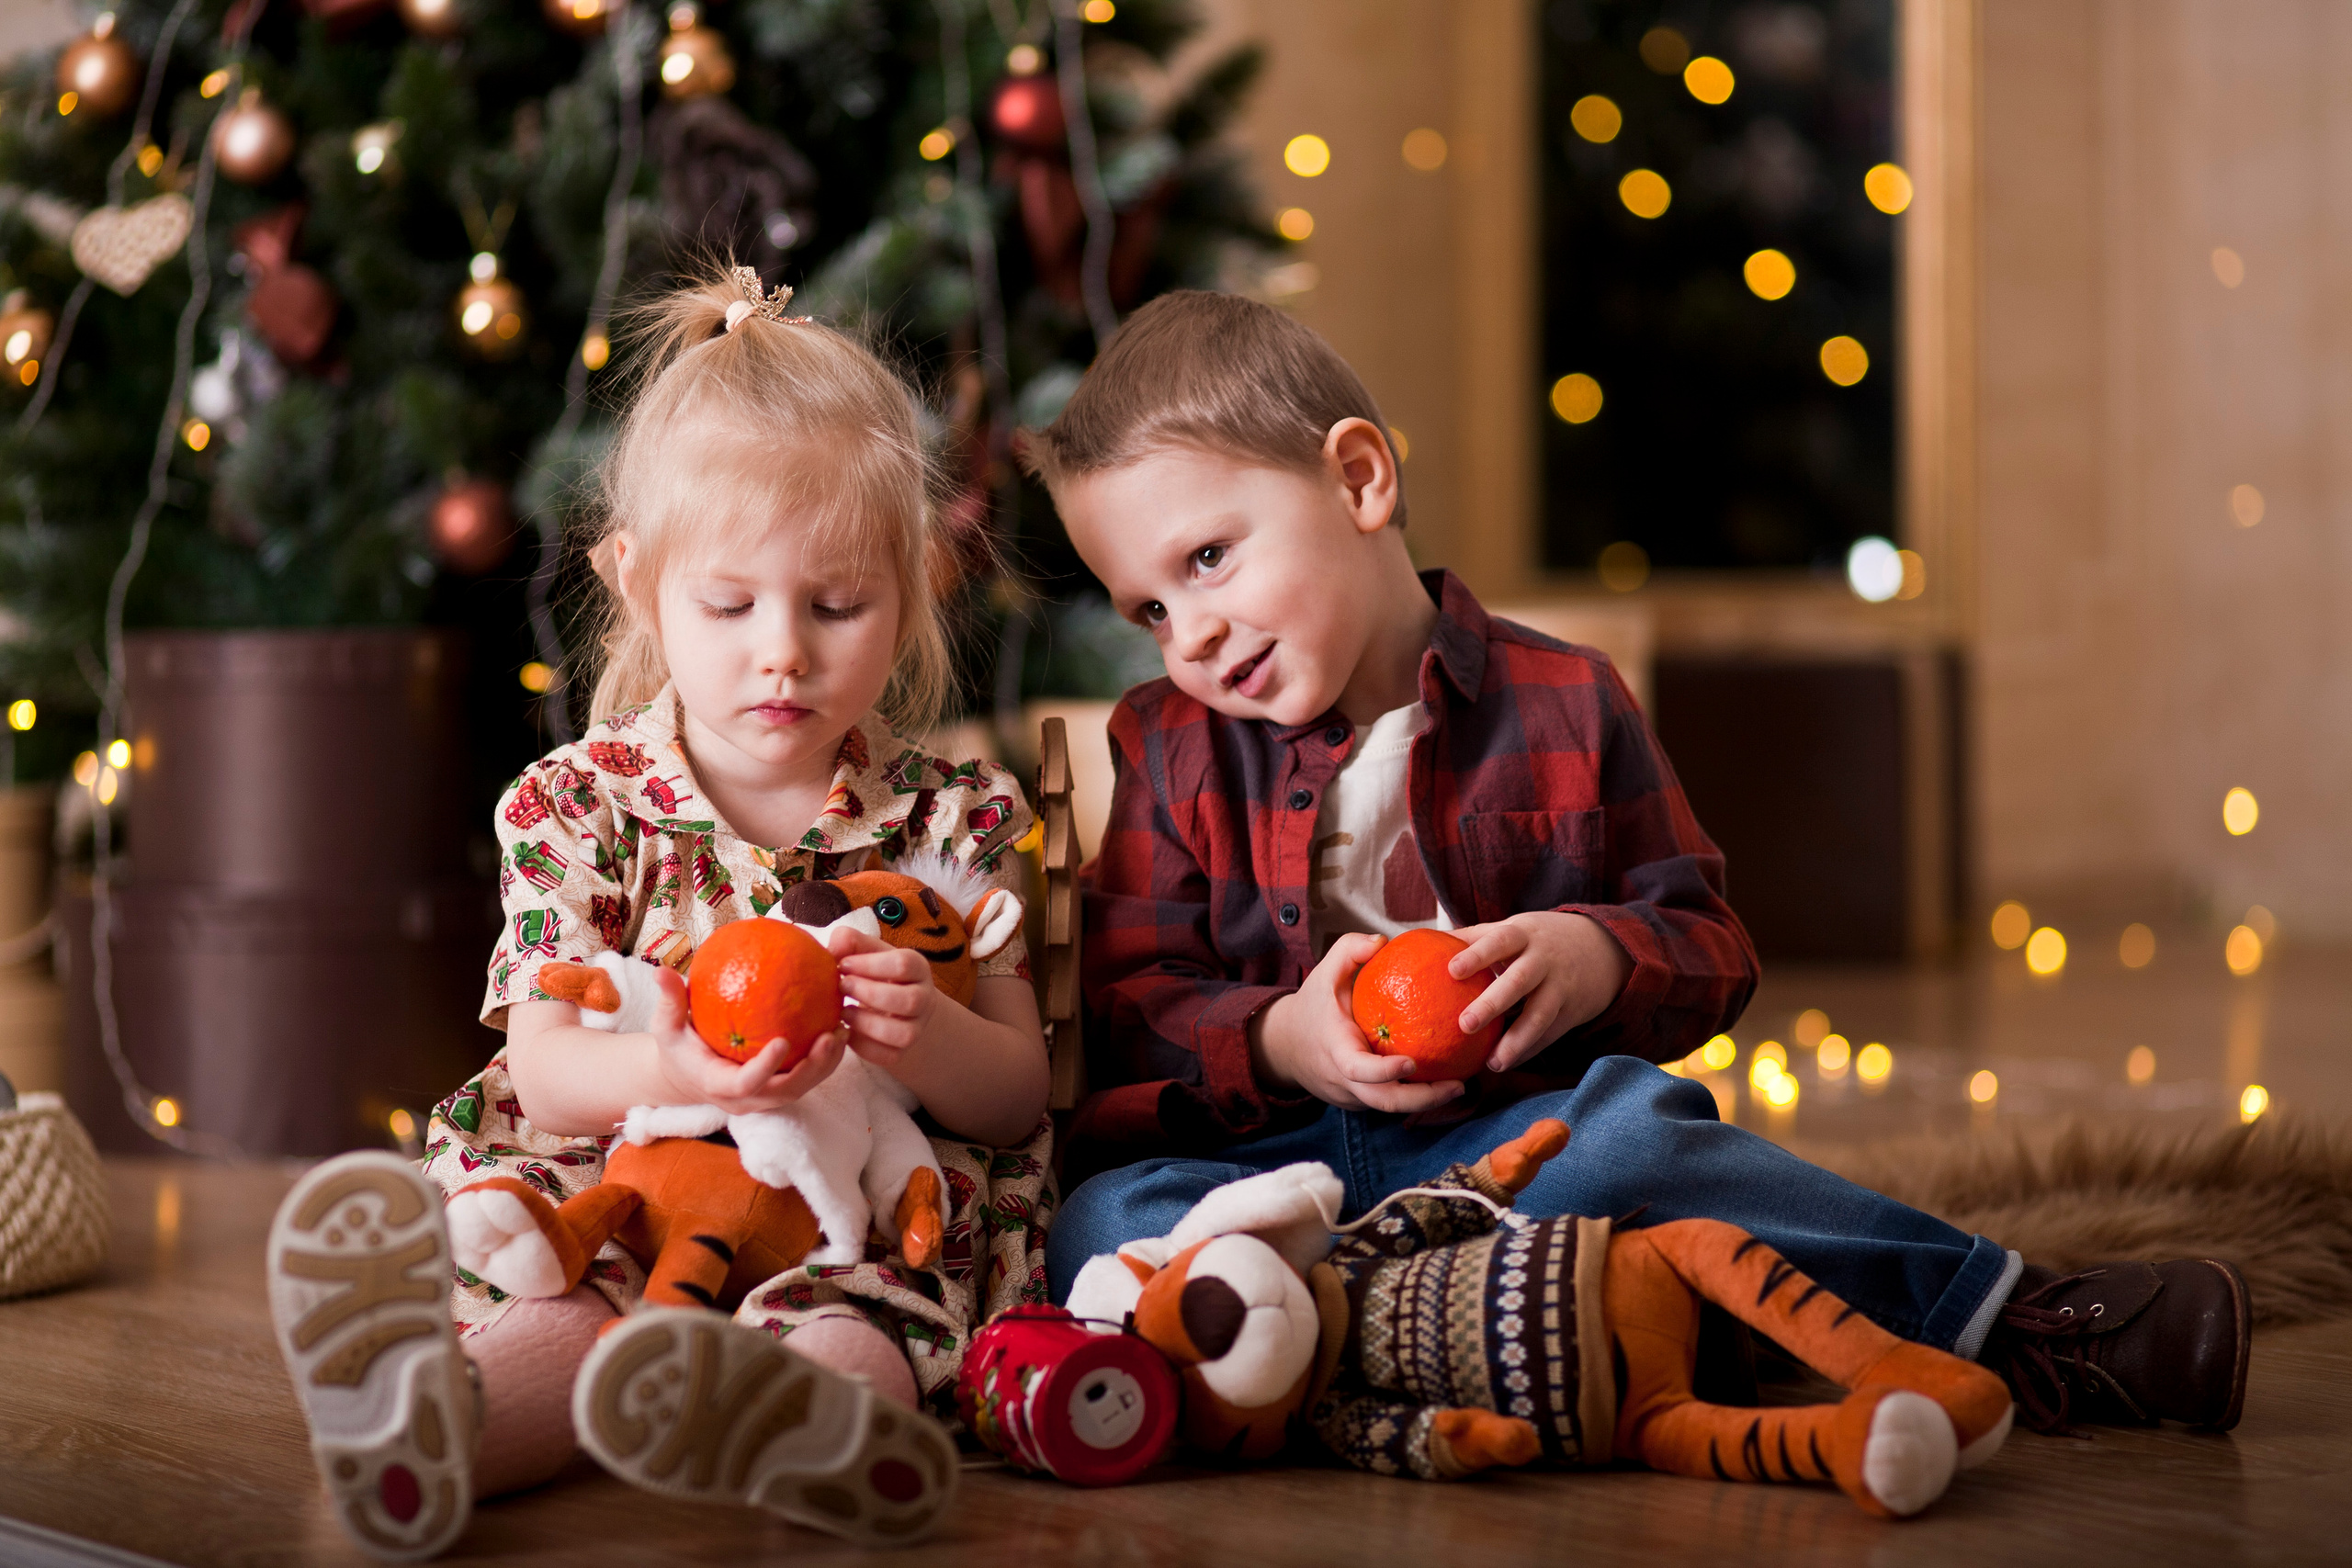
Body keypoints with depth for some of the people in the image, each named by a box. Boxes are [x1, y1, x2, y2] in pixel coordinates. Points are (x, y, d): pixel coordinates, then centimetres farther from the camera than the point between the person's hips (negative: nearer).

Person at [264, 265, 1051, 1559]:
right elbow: (543, 1068, 0)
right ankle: (432, 1423, -64)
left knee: (848, 1335, -37)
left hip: (869, 1227, 0)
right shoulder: (577, 804, 9)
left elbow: (1020, 1094, 7)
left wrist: (927, 1039, -18)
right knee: (571, 1316, -34)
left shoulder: (956, 819, 10)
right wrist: (672, 1072, -25)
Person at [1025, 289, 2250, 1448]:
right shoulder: (1170, 745, 10)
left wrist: (1598, 957, -15)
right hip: (1271, 1156, 1)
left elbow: (1710, 951, 8)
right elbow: (1130, 1005, 5)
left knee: (1621, 1128, -36)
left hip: (1507, 1142, -1)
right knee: (1102, 1224, -34)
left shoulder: (1562, 704, 6)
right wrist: (1278, 1042, -16)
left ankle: (2015, 1321, -27)